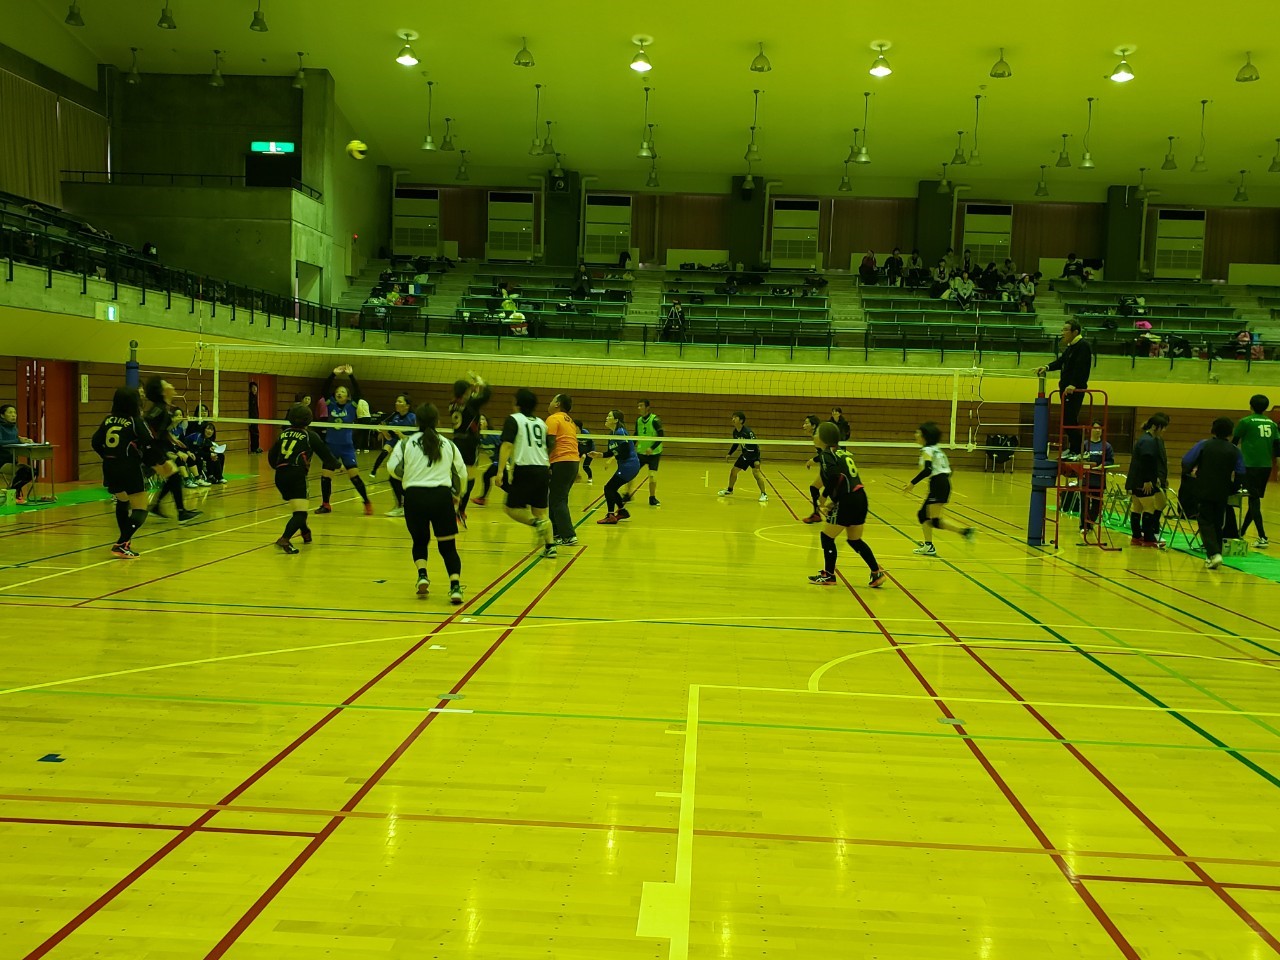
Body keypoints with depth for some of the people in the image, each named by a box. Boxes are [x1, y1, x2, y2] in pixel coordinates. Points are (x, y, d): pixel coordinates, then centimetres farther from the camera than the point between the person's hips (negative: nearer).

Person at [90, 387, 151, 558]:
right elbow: (150, 443, -15)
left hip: (110, 468, 7)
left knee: (122, 502, 29)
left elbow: (95, 443, 8)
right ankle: (121, 545, -17)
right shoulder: (135, 422, -7)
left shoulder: (108, 419, 7)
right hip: (130, 469, -6)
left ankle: (124, 541, 33)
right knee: (140, 510, -3)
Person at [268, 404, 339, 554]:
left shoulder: (283, 433, 15)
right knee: (301, 512, -11)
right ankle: (284, 539, -31)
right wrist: (338, 465, 28)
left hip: (280, 477, 6)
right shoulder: (310, 436, 3)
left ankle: (305, 533, 46)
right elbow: (325, 453, 9)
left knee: (297, 508, 26)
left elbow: (271, 458, 19)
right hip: (297, 477, -6)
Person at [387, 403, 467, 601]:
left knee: (420, 541, 22)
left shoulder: (406, 443, 6)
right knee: (448, 545, 5)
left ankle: (422, 575, -1)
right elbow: (461, 473, 11)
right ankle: (455, 585, -13)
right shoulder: (448, 445, 11)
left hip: (415, 496, 0)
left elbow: (393, 467, -4)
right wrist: (456, 494, 28)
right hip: (442, 496, 0)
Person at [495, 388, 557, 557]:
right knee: (540, 511, 11)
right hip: (543, 470, 6)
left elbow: (507, 445, -12)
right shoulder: (540, 422, 16)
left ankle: (537, 523, -20)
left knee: (513, 509, 4)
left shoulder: (514, 419, 0)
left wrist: (500, 470, -17)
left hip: (525, 470, -6)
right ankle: (550, 546, 1)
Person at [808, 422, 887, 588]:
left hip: (847, 501, -9)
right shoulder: (843, 453, 18)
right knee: (855, 540, 20)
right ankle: (877, 572, 19)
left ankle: (828, 575, 16)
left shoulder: (826, 455, -7)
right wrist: (832, 500, 11)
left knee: (826, 537, 6)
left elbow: (833, 478, -23)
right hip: (860, 497, 9)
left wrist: (831, 500, -8)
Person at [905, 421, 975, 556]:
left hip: (938, 484, -10)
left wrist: (912, 483, -20)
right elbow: (947, 468, 19)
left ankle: (966, 530, -19)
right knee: (923, 514, 15)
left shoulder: (927, 450, -10)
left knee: (936, 521, -10)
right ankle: (928, 546, 17)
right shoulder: (936, 449, 18)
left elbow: (927, 470, -25)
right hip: (944, 483, 10)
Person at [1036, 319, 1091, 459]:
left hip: (1075, 389, -10)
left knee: (1070, 420, -11)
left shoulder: (1083, 346, -14)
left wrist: (1073, 385, -31)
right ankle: (1072, 449, 21)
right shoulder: (1070, 346, 17)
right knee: (1067, 420, 13)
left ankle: (1076, 451, -6)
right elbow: (1061, 362, 24)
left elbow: (1080, 368, -23)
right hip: (1066, 388, 10)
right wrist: (1047, 368, 8)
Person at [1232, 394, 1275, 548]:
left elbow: (1233, 442, 4)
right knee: (1254, 499, 15)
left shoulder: (1246, 422, -3)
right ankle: (1242, 531, 27)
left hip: (1250, 466, -5)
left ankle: (1262, 537, -13)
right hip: (1266, 466, 5)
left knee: (1254, 500, -5)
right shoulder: (1272, 424, 9)